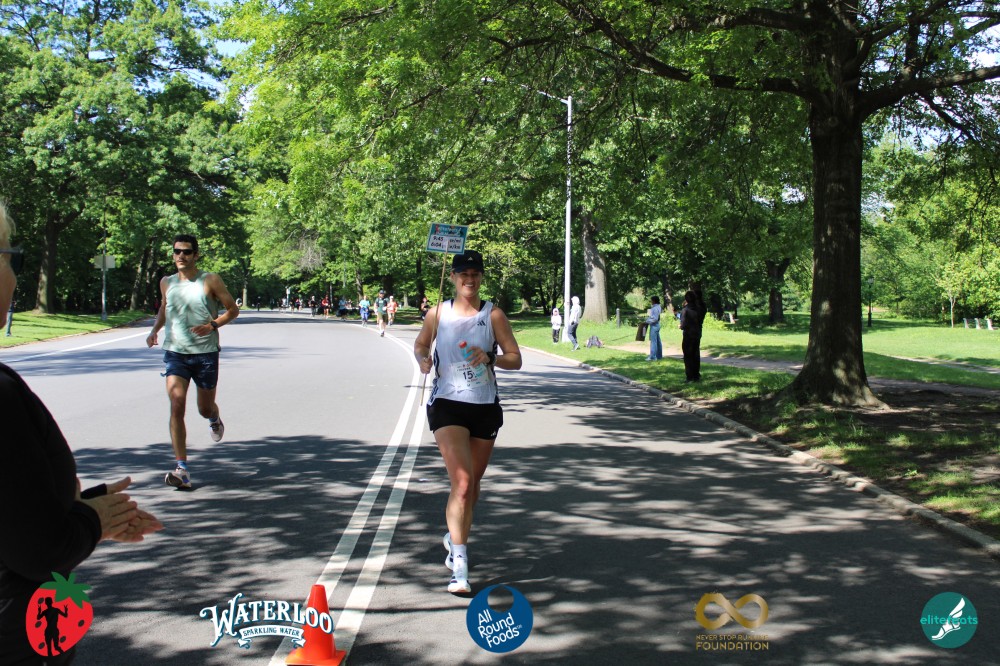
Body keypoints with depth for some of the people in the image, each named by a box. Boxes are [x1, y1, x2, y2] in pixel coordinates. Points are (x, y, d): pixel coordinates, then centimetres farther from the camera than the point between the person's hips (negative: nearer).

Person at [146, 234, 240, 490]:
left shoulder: (210, 281, -4)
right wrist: (154, 330, 10)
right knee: (177, 406, -15)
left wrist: (213, 325, -17)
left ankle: (215, 420, 51)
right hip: (175, 352, 2)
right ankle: (182, 469, -15)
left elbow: (233, 310, 0)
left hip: (205, 353, -2)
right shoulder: (166, 283, 8)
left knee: (205, 408, 9)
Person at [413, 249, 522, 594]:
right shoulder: (438, 312, 1)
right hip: (447, 405, -2)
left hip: (485, 407, 2)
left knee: (473, 483, 15)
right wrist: (423, 359, -6)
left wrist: (490, 358, -20)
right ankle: (459, 566, -16)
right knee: (462, 482, -16)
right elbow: (420, 344, 17)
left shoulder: (493, 314, -1)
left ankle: (455, 538, 42)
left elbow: (515, 358, 0)